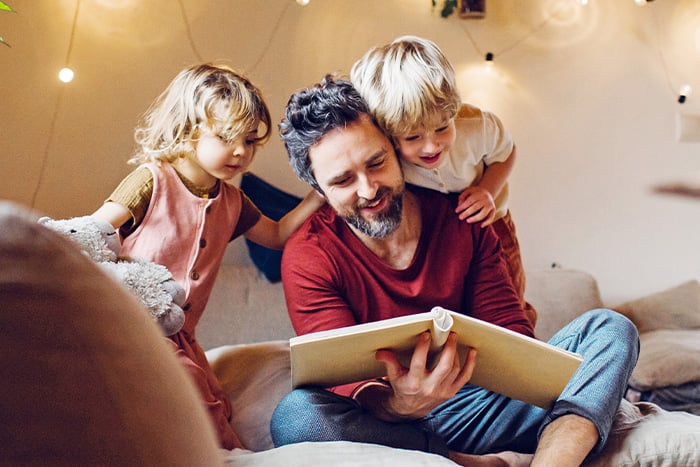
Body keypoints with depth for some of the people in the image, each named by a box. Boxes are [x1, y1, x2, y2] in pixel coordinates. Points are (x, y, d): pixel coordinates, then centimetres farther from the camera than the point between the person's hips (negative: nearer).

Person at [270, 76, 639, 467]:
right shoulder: (310, 257, -7)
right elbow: (346, 383, -14)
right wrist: (398, 405, -38)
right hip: (381, 424, -3)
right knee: (295, 415, -35)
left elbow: (512, 330, 4)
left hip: (477, 402, 4)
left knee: (611, 329, -10)